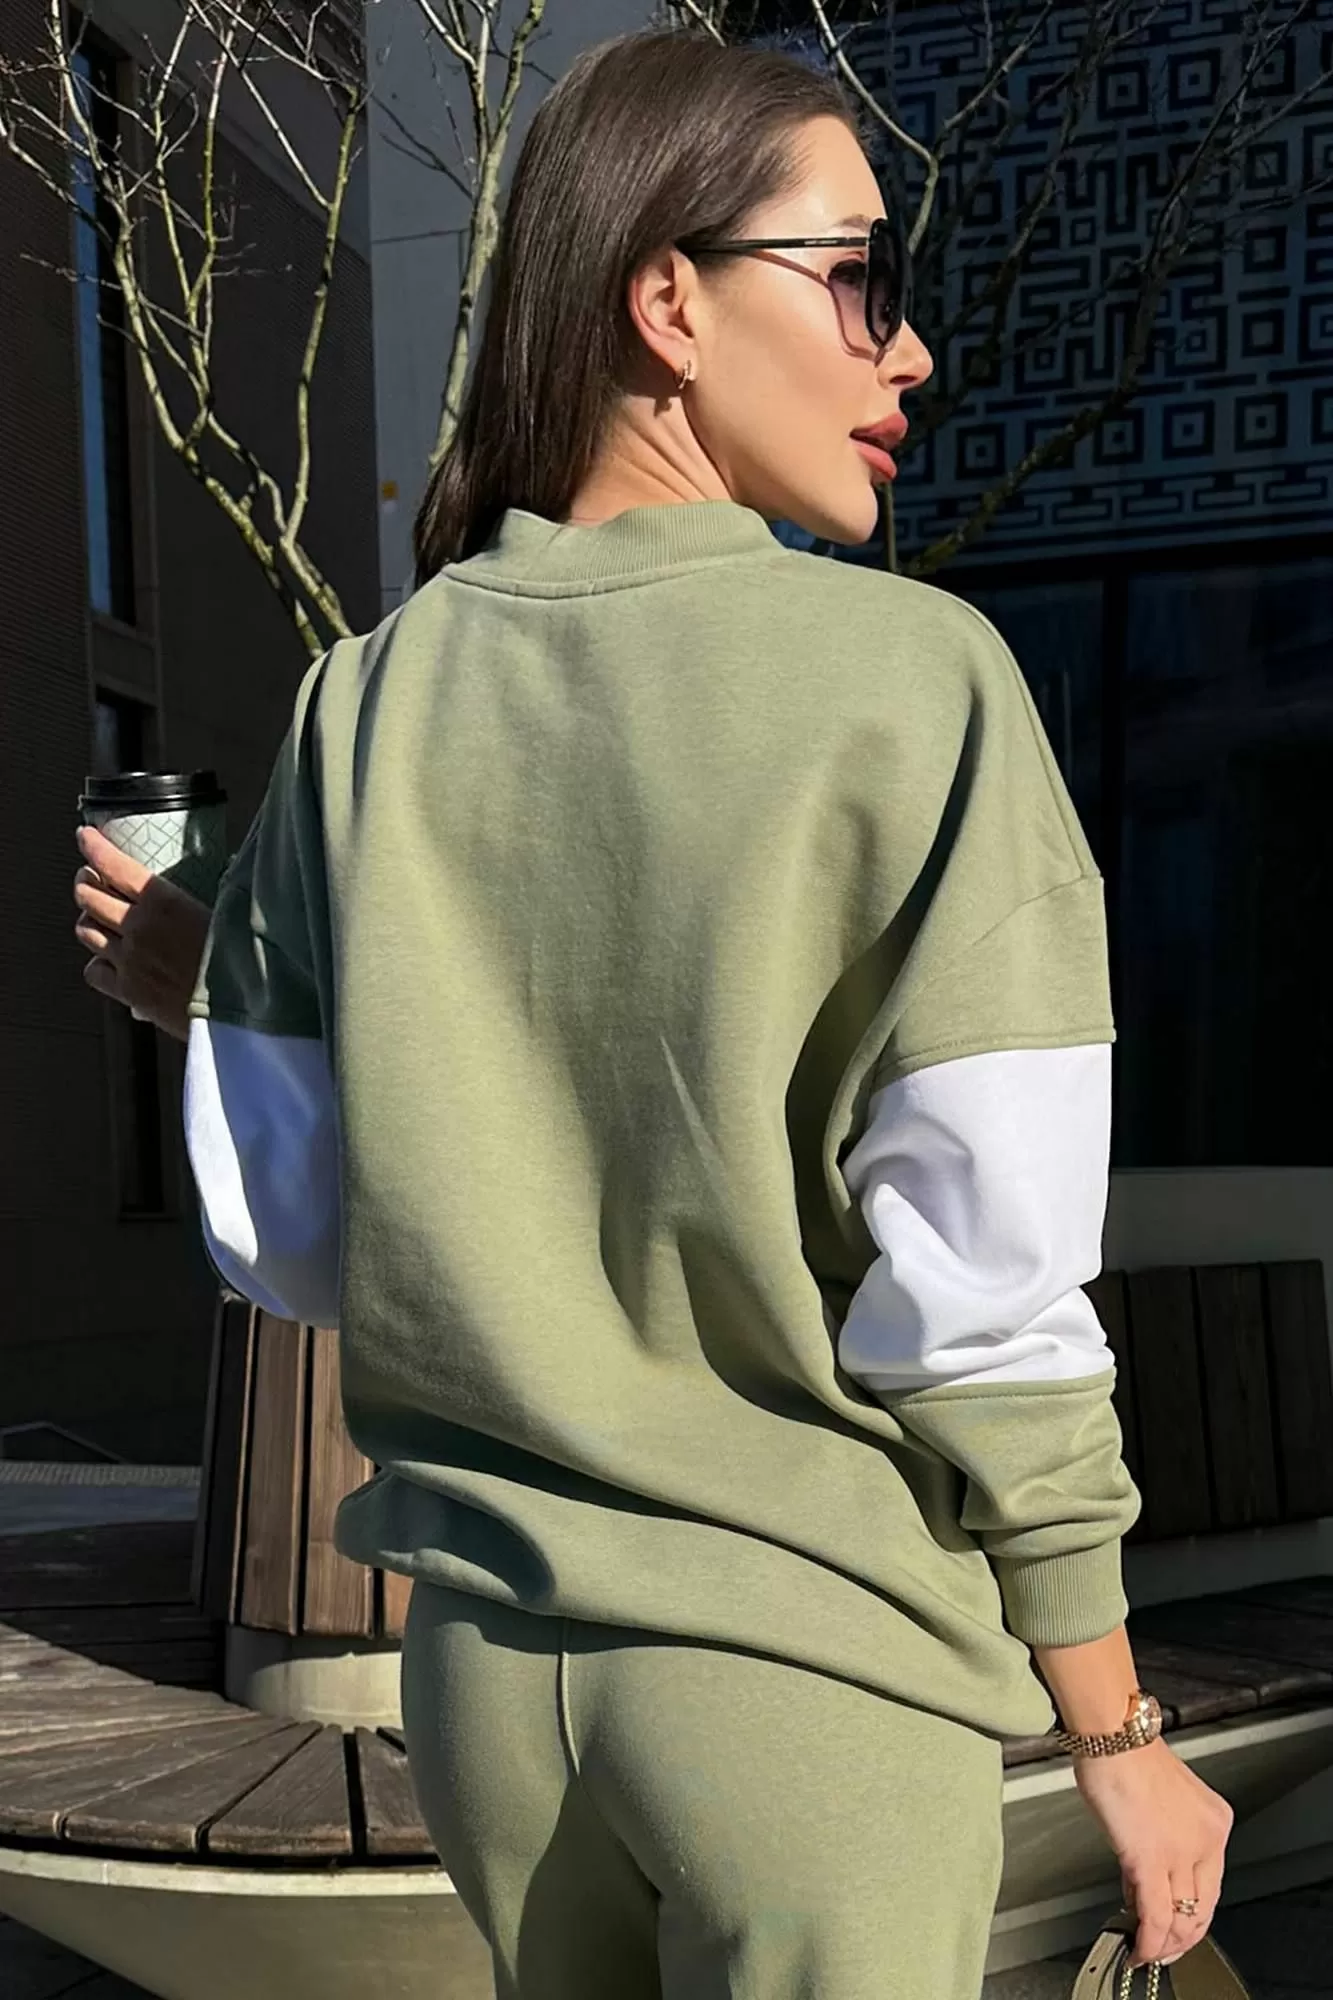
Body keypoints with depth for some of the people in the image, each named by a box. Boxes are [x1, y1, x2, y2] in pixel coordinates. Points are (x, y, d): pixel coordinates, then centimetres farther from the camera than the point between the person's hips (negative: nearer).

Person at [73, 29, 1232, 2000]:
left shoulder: (370, 702, -2)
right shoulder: (911, 677, -15)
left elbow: (288, 1234, -2)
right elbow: (982, 1300, -16)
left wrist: (190, 989, 15)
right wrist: (1119, 1732, -4)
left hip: (482, 1653, 5)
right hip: (809, 1658, -4)